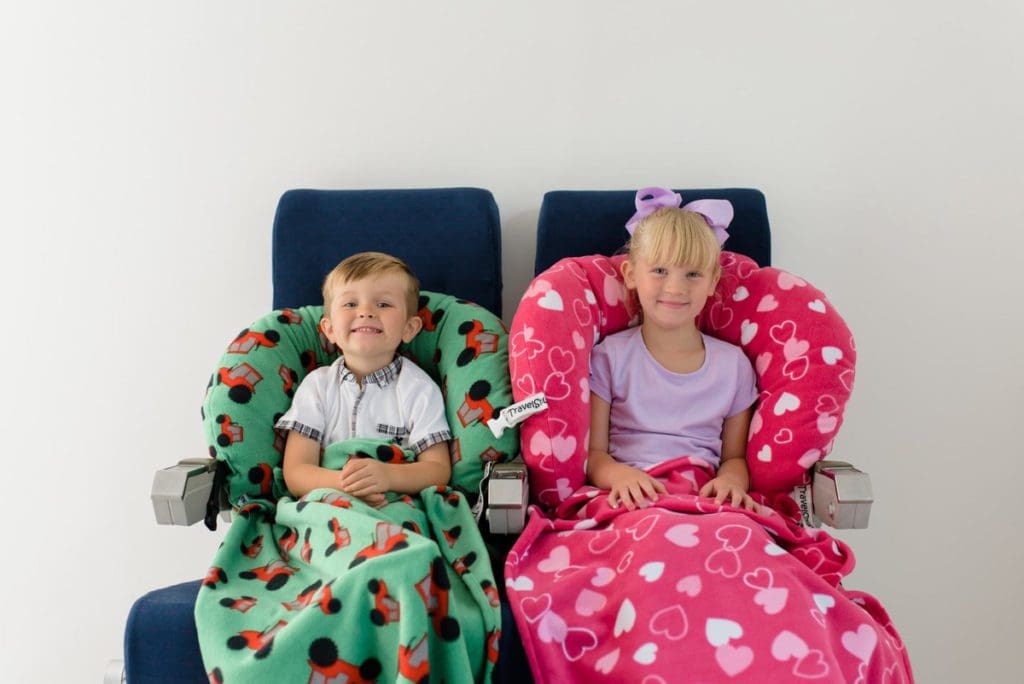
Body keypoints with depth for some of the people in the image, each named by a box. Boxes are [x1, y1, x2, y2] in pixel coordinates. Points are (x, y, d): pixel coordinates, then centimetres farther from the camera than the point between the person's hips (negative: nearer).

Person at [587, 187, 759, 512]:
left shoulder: (733, 364, 11)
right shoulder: (610, 356, 5)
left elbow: (734, 456, 15)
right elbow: (592, 452, 2)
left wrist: (731, 480, -8)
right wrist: (620, 474, -19)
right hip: (631, 498, -3)